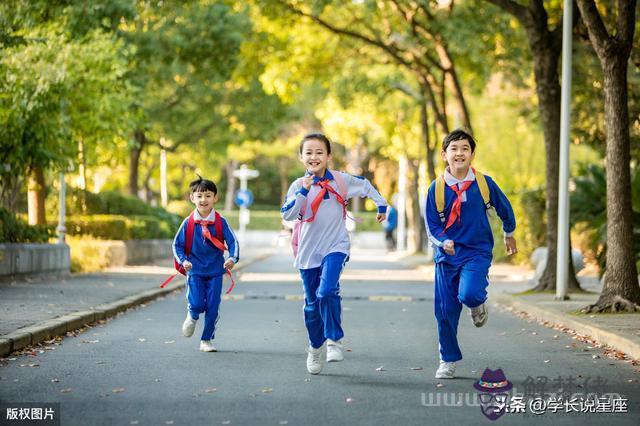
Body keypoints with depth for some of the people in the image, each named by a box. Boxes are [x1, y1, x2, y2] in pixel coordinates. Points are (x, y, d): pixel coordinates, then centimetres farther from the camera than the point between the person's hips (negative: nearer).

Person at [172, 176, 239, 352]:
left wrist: (233, 258, -25)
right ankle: (192, 317, 23)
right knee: (196, 305, -13)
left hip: (215, 271, 1)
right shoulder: (188, 222, -4)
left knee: (212, 308, 3)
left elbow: (233, 241, -6)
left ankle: (207, 340, 19)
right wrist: (183, 261, -14)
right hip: (195, 271, -1)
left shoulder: (220, 222, -5)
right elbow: (177, 244, 3)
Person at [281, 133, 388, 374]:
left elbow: (365, 185, 17)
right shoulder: (298, 185, -4)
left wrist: (381, 205, 25)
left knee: (327, 292, -26)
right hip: (308, 251, 2)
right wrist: (304, 191, -26)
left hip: (335, 247, -2)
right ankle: (315, 349, 28)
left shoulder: (341, 180, -2)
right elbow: (287, 215, -18)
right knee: (312, 303, 11)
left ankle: (334, 339, -11)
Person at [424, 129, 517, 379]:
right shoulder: (437, 188, -5)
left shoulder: (484, 183, -5)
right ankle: (448, 361, 23)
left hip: (477, 251, -2)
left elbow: (504, 208, 12)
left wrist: (509, 235, 26)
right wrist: (444, 242, -22)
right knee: (445, 310, 4)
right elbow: (431, 225, -1)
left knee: (469, 294, -28)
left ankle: (478, 304, 10)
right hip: (446, 255, 2)